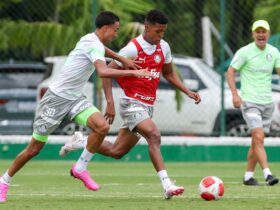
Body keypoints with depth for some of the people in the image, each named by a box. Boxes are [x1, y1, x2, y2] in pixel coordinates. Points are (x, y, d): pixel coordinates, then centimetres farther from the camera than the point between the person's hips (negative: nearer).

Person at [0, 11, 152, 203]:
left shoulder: (91, 39, 7)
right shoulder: (95, 46, -20)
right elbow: (103, 72, -38)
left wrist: (122, 59, 28)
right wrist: (132, 72, -32)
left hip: (75, 99, 8)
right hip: (56, 98, -8)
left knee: (102, 126, -17)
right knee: (34, 148, 0)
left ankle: (80, 168, -2)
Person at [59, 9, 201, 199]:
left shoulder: (163, 47, 5)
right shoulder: (133, 49, -14)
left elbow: (169, 73, 20)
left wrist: (188, 92, 7)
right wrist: (110, 103, -19)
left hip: (148, 105, 7)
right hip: (132, 103, -7)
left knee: (117, 151, 11)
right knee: (154, 135, -28)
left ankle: (80, 143, 33)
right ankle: (167, 185, -34)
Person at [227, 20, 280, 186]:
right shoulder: (244, 52, -6)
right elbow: (230, 71, -3)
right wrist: (235, 94, -14)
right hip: (250, 102, -5)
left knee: (257, 141, 9)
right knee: (258, 137, -18)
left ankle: (248, 176, 19)